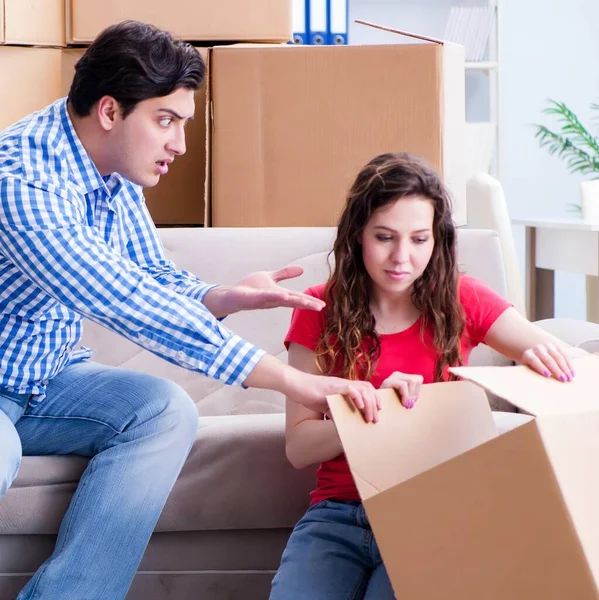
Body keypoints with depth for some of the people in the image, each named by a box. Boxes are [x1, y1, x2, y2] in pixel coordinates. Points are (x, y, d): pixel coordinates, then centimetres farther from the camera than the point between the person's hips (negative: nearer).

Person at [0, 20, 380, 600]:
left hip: (47, 377, 8)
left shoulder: (118, 176, 1)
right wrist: (286, 378, -38)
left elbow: (156, 281, 11)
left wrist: (224, 298, -15)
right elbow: (121, 300, -36)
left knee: (165, 411, -17)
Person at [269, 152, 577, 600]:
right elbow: (298, 448, -3)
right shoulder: (319, 310, 1)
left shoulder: (459, 300, 2)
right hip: (339, 514, 0)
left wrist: (548, 358, -25)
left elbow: (571, 368, -1)